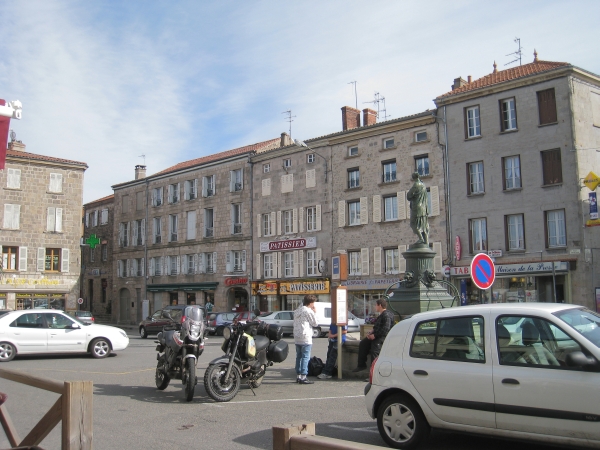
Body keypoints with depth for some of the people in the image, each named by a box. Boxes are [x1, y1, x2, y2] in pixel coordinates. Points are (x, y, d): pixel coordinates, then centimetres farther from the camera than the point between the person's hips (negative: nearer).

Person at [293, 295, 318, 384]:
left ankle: (298, 376, 15)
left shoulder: (297, 311, 15)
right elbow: (315, 323, -5)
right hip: (305, 338, -8)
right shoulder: (309, 311, -10)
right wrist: (314, 313, 8)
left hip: (297, 337, 8)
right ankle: (303, 377, -8)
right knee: (305, 357, -5)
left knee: (299, 357, 13)